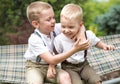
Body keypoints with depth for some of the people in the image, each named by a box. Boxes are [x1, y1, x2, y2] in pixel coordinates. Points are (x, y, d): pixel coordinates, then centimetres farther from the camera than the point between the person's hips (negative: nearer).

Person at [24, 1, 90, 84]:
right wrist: (74, 49, -38)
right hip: (35, 67, -4)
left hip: (50, 65, 4)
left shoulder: (55, 28, -12)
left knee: (65, 77, -26)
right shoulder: (34, 40, -27)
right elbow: (52, 60, -33)